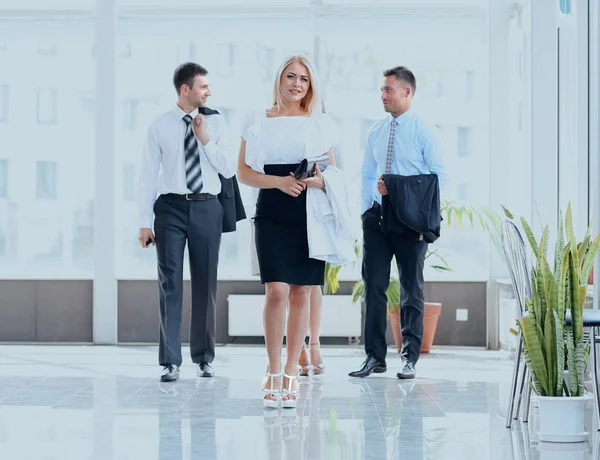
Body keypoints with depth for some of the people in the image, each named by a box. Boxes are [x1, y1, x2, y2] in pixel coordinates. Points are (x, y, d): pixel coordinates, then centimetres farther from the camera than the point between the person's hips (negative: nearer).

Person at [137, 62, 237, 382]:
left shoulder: (216, 123, 7)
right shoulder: (160, 126, 2)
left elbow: (229, 169, 2)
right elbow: (149, 175, 1)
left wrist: (205, 139, -9)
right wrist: (145, 222, -4)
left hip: (207, 208, 2)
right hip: (171, 207, -2)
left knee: (205, 283, 8)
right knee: (170, 282, -5)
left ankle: (204, 357, 21)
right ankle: (170, 361, -1)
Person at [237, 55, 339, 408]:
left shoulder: (322, 123, 11)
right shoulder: (259, 122, 6)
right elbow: (244, 171, 3)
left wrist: (320, 180, -8)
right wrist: (279, 182, -13)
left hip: (311, 215, 2)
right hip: (273, 215, -2)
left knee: (301, 293, 2)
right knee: (277, 291, -13)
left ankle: (291, 374, 10)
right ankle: (273, 373, -1)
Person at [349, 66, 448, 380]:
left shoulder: (423, 130, -5)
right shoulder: (376, 132, 10)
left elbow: (440, 176, -8)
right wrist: (367, 211, 8)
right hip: (378, 214, 4)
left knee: (412, 288, 5)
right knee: (374, 285, 2)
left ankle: (410, 358, 12)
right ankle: (375, 357, 8)